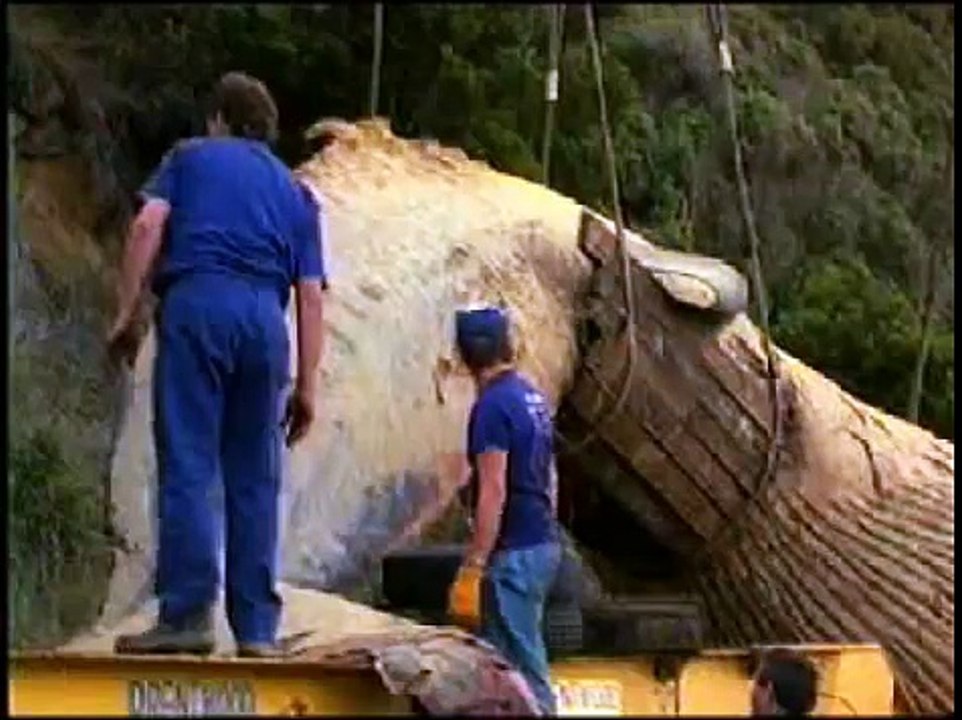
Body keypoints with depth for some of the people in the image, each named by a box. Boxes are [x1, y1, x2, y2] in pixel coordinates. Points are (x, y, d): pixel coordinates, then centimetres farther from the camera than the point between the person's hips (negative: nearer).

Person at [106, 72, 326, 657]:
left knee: (187, 467, -7)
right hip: (265, 320, 3)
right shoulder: (295, 192, 26)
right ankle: (257, 626, 2)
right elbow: (310, 295, 16)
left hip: (196, 304, -3)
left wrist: (127, 313, 1)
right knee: (255, 480, 5)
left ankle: (189, 612, -17)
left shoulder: (190, 157, 20)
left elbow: (148, 225, 2)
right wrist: (307, 385, 13)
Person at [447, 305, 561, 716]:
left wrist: (473, 566, -19)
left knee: (519, 666, -7)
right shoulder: (532, 397, 12)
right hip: (543, 544, 9)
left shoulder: (493, 406, -15)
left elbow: (494, 493, -20)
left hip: (514, 552, -9)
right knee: (523, 656, 15)